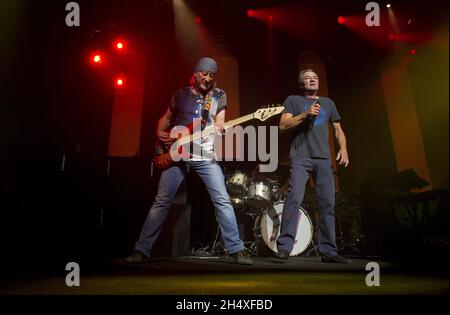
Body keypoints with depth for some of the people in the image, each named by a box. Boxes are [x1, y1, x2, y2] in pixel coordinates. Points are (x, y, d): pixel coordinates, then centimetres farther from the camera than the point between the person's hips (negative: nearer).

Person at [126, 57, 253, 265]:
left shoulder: (219, 96, 8)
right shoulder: (181, 94, 10)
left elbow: (219, 120, -2)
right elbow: (166, 117, 20)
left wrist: (220, 127, -25)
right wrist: (160, 133, 1)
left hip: (205, 155, 0)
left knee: (222, 200, -8)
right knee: (162, 201, 0)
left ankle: (236, 250, 2)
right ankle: (141, 250, 10)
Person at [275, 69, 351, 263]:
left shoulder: (328, 103, 24)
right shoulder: (293, 100, 13)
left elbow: (338, 130, 22)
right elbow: (283, 126, 0)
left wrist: (343, 148, 4)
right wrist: (305, 114, -10)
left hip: (323, 158, 4)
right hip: (300, 156, -3)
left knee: (327, 203, -2)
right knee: (294, 197, -17)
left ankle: (328, 251, 6)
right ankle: (284, 246, -14)